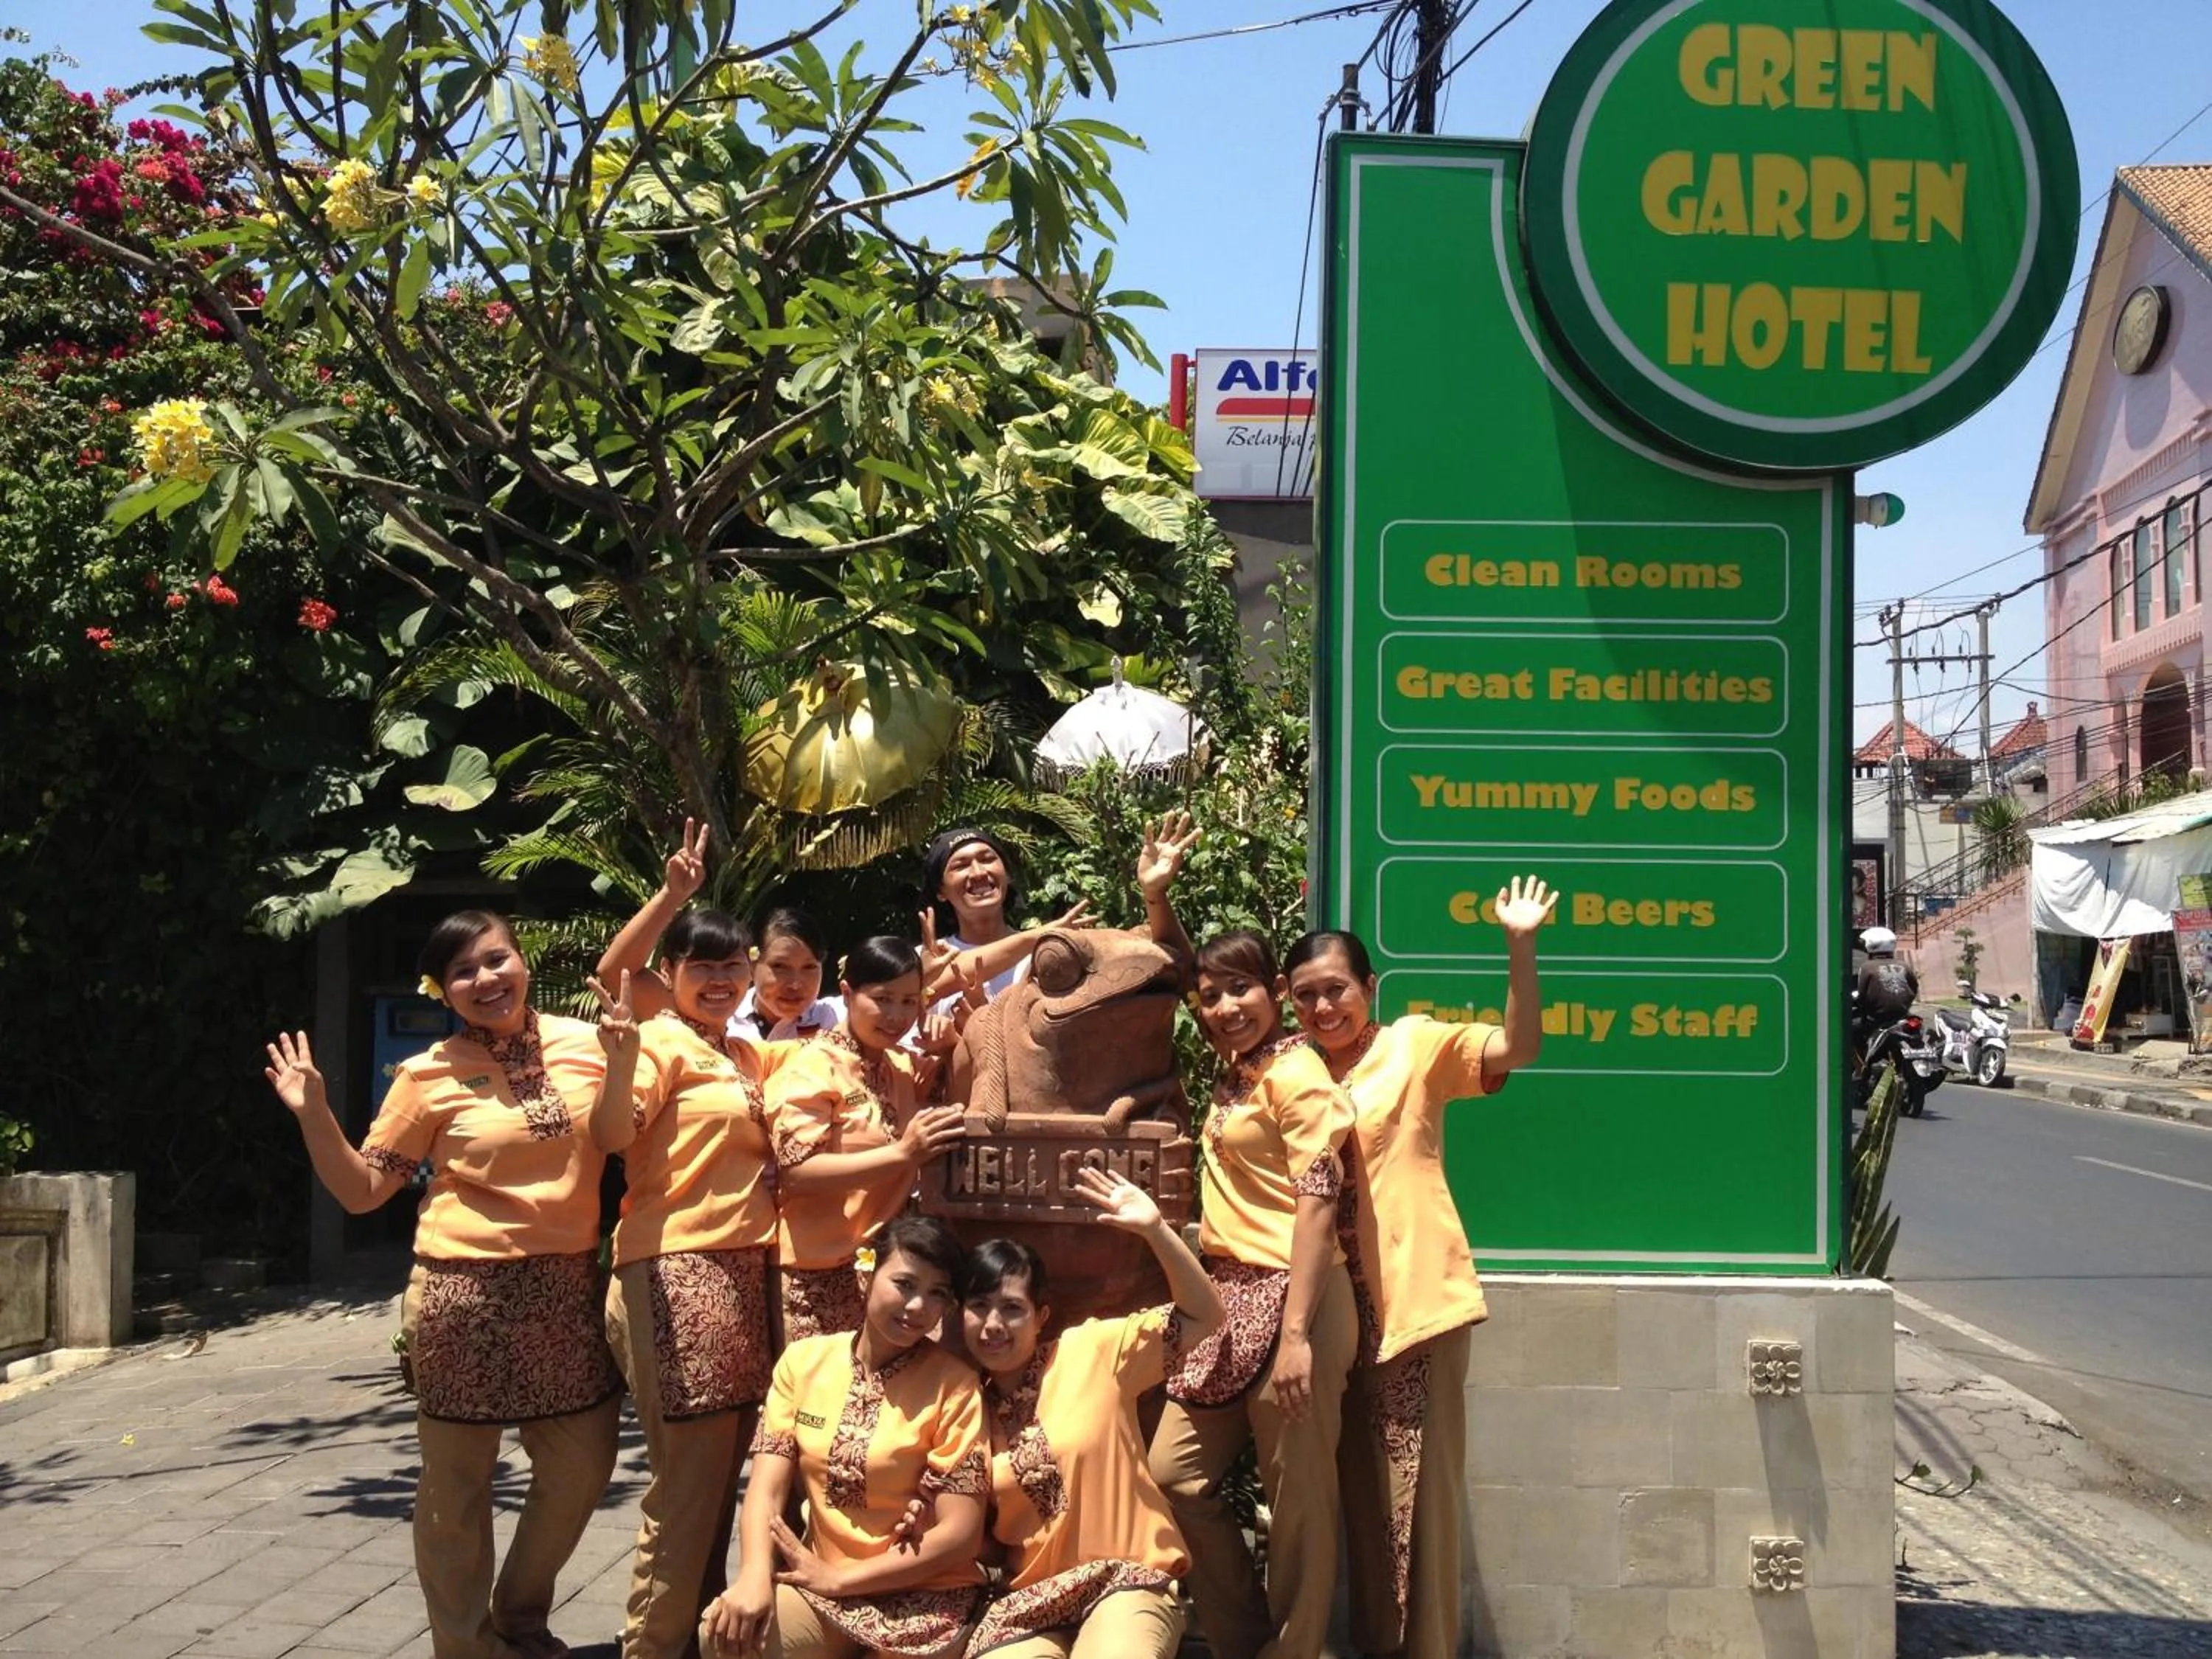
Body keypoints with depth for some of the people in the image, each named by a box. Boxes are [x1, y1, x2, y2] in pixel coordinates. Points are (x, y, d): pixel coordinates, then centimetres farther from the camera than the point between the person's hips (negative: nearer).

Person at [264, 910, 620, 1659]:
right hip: (464, 1290, -3)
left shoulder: (584, 1044, 3)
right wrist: (314, 1114, -13)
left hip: (567, 1286, 3)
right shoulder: (431, 1075, -3)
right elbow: (360, 1190, 0)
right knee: (456, 1484, 6)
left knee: (582, 1466, 11)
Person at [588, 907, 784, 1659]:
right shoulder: (663, 1042, -5)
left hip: (745, 1271, 8)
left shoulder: (750, 1056, 18)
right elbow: (610, 1136, -20)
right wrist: (622, 1060, -38)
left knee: (722, 1472, 13)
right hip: (676, 1272, -8)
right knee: (689, 1479, -6)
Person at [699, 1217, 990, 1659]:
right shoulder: (804, 1360, 2)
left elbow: (960, 1535, -12)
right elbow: (766, 1489, -5)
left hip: (925, 1594, -3)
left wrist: (836, 1578, -13)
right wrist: (755, 1578, -26)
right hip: (820, 1583, 3)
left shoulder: (953, 1386, -9)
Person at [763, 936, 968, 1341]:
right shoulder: (813, 1067, -10)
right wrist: (902, 1154, -27)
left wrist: (954, 1046, 0)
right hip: (825, 1273, -6)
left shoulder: (904, 1067, 10)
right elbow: (794, 1172, -19)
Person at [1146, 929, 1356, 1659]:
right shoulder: (1233, 1076, 14)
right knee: (1175, 1474, 9)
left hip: (1289, 1297, -10)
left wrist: (1295, 1333, -22)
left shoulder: (1295, 1071, -10)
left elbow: (1316, 1200, -17)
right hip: (1229, 1297, 10)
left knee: (1296, 1497, -1)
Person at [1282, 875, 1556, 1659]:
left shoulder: (1414, 1044, -3)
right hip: (1338, 1306, 5)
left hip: (1416, 1298, -5)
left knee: (1421, 1488, -1)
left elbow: (1518, 1046, -13)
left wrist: (1519, 945, -27)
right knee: (1360, 1488, 13)